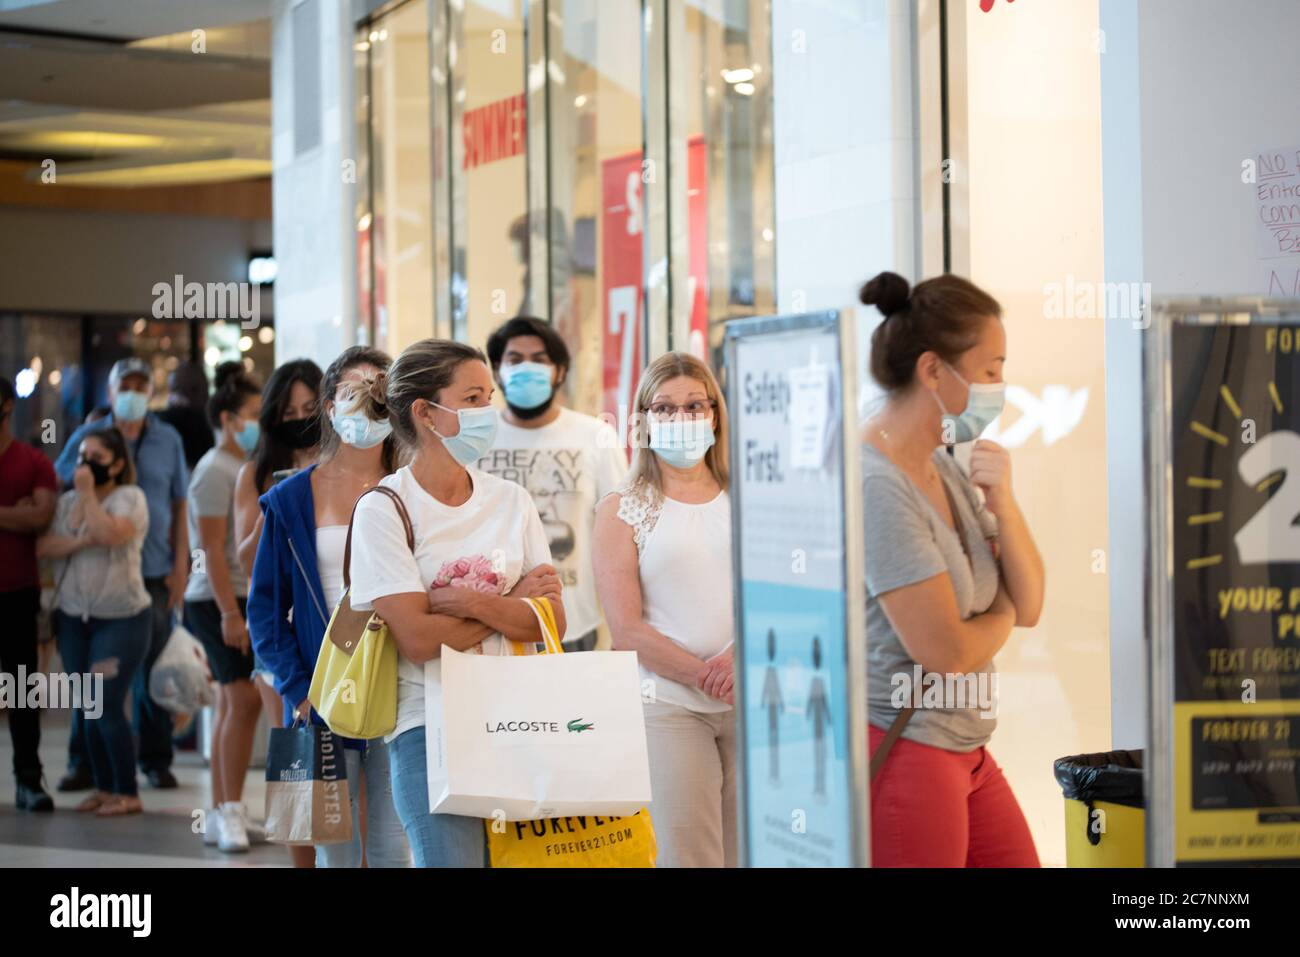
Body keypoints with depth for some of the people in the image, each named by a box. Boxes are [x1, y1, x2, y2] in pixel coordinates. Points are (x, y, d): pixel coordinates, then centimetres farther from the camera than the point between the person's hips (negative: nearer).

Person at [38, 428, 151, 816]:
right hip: (74, 618, 6)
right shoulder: (67, 501, 10)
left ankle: (127, 793, 2)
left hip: (121, 618, -6)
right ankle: (103, 787, 20)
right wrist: (79, 541, -18)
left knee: (107, 707, -9)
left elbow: (110, 535, -24)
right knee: (88, 708, 9)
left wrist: (88, 494, -15)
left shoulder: (130, 497, -6)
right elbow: (42, 547, -2)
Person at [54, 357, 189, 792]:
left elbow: (179, 507, 8)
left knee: (152, 669, 5)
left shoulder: (168, 440, 7)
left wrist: (180, 567, 2)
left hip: (154, 573, 1)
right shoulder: (87, 437, 4)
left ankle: (156, 760, 15)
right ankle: (84, 762, 11)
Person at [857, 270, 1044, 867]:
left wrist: (1003, 503, -7)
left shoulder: (945, 470, 9)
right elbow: (946, 652, -20)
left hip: (964, 751, 9)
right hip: (900, 749, -9)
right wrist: (1001, 615, 1)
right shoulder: (875, 484, -19)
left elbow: (1028, 606, 9)